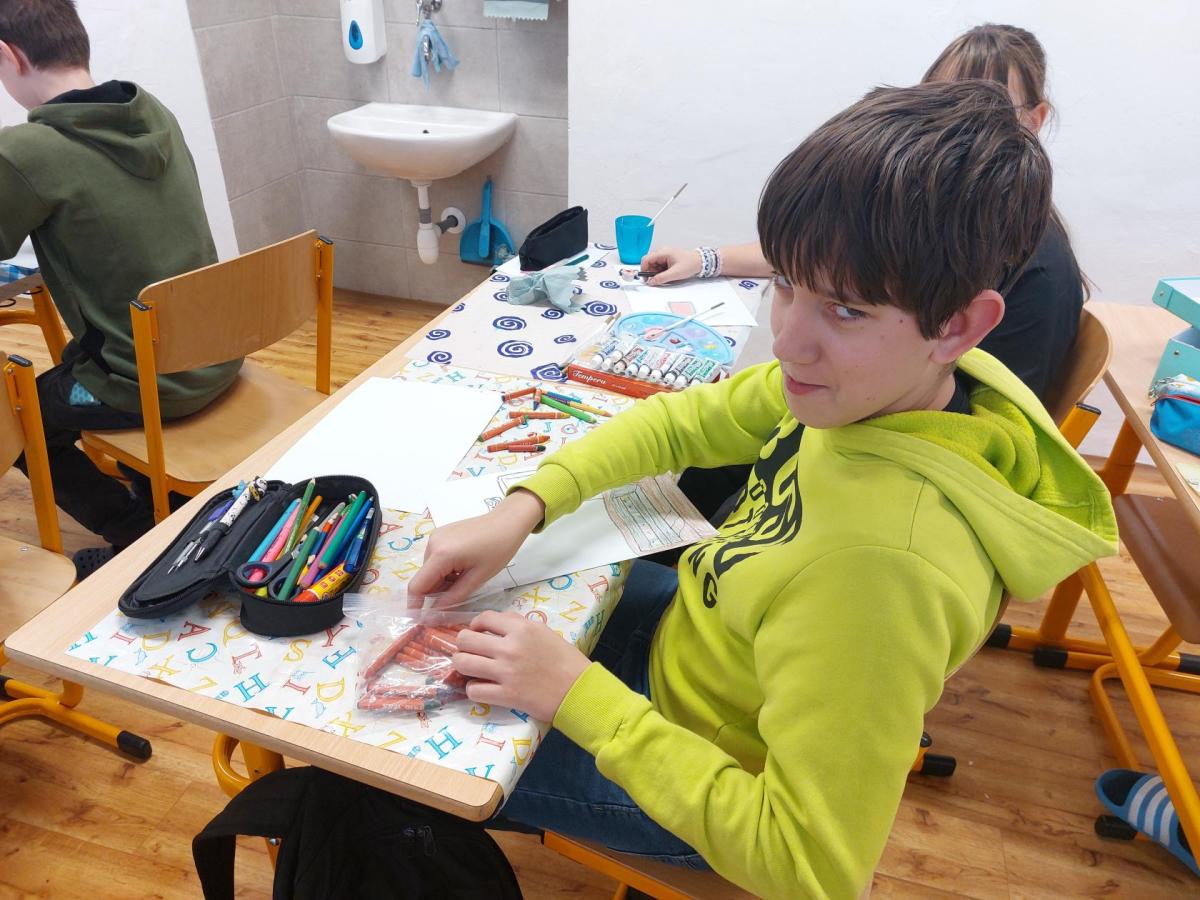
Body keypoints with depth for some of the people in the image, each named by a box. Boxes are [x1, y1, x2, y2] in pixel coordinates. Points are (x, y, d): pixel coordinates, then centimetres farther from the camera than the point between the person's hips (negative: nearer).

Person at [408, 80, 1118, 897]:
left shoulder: (884, 558, -42)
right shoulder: (873, 386, -20)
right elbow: (683, 421, -6)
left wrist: (580, 697, -31)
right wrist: (523, 509, -18)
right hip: (698, 630, 6)